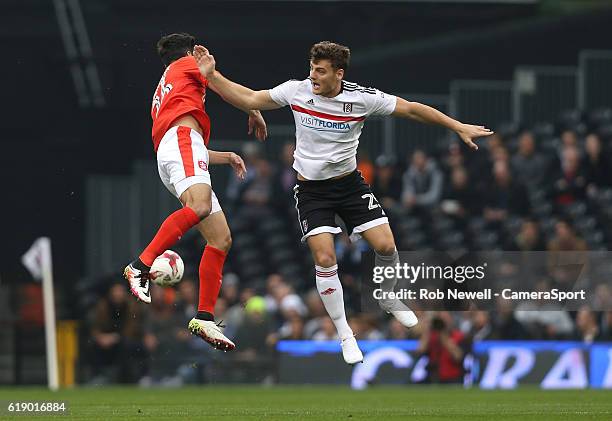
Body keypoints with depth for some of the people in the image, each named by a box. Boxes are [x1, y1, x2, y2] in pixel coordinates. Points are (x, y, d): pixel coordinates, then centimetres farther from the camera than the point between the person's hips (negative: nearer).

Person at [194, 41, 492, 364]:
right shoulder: (296, 91, -12)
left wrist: (459, 128, -3)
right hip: (311, 189, -1)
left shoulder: (363, 98, -14)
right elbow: (250, 100, -4)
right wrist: (211, 76, -14)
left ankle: (388, 300, 24)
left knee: (386, 246, -10)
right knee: (324, 259, -15)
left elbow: (412, 109, -5)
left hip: (350, 183, 1)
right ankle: (344, 335, 1)